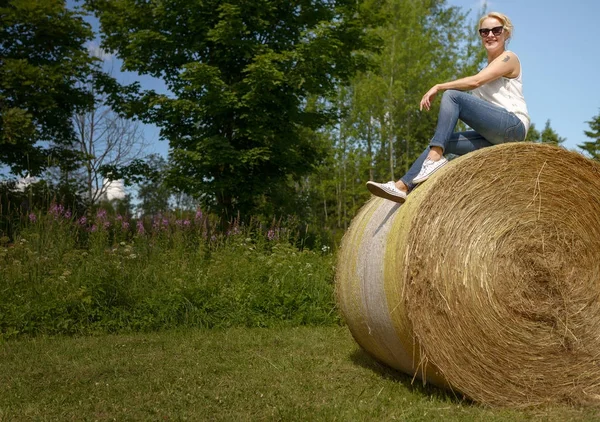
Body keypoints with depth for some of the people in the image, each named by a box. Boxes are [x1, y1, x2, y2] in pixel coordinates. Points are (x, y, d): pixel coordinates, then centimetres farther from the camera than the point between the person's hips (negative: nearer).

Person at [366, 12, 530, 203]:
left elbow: (476, 81, -17)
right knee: (439, 142, -6)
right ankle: (403, 186, -14)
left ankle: (435, 157, -30)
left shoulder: (509, 58, 0)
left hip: (513, 126, -8)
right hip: (494, 135, 8)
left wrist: (438, 87, -14)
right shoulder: (489, 66, 26)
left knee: (452, 95, -22)